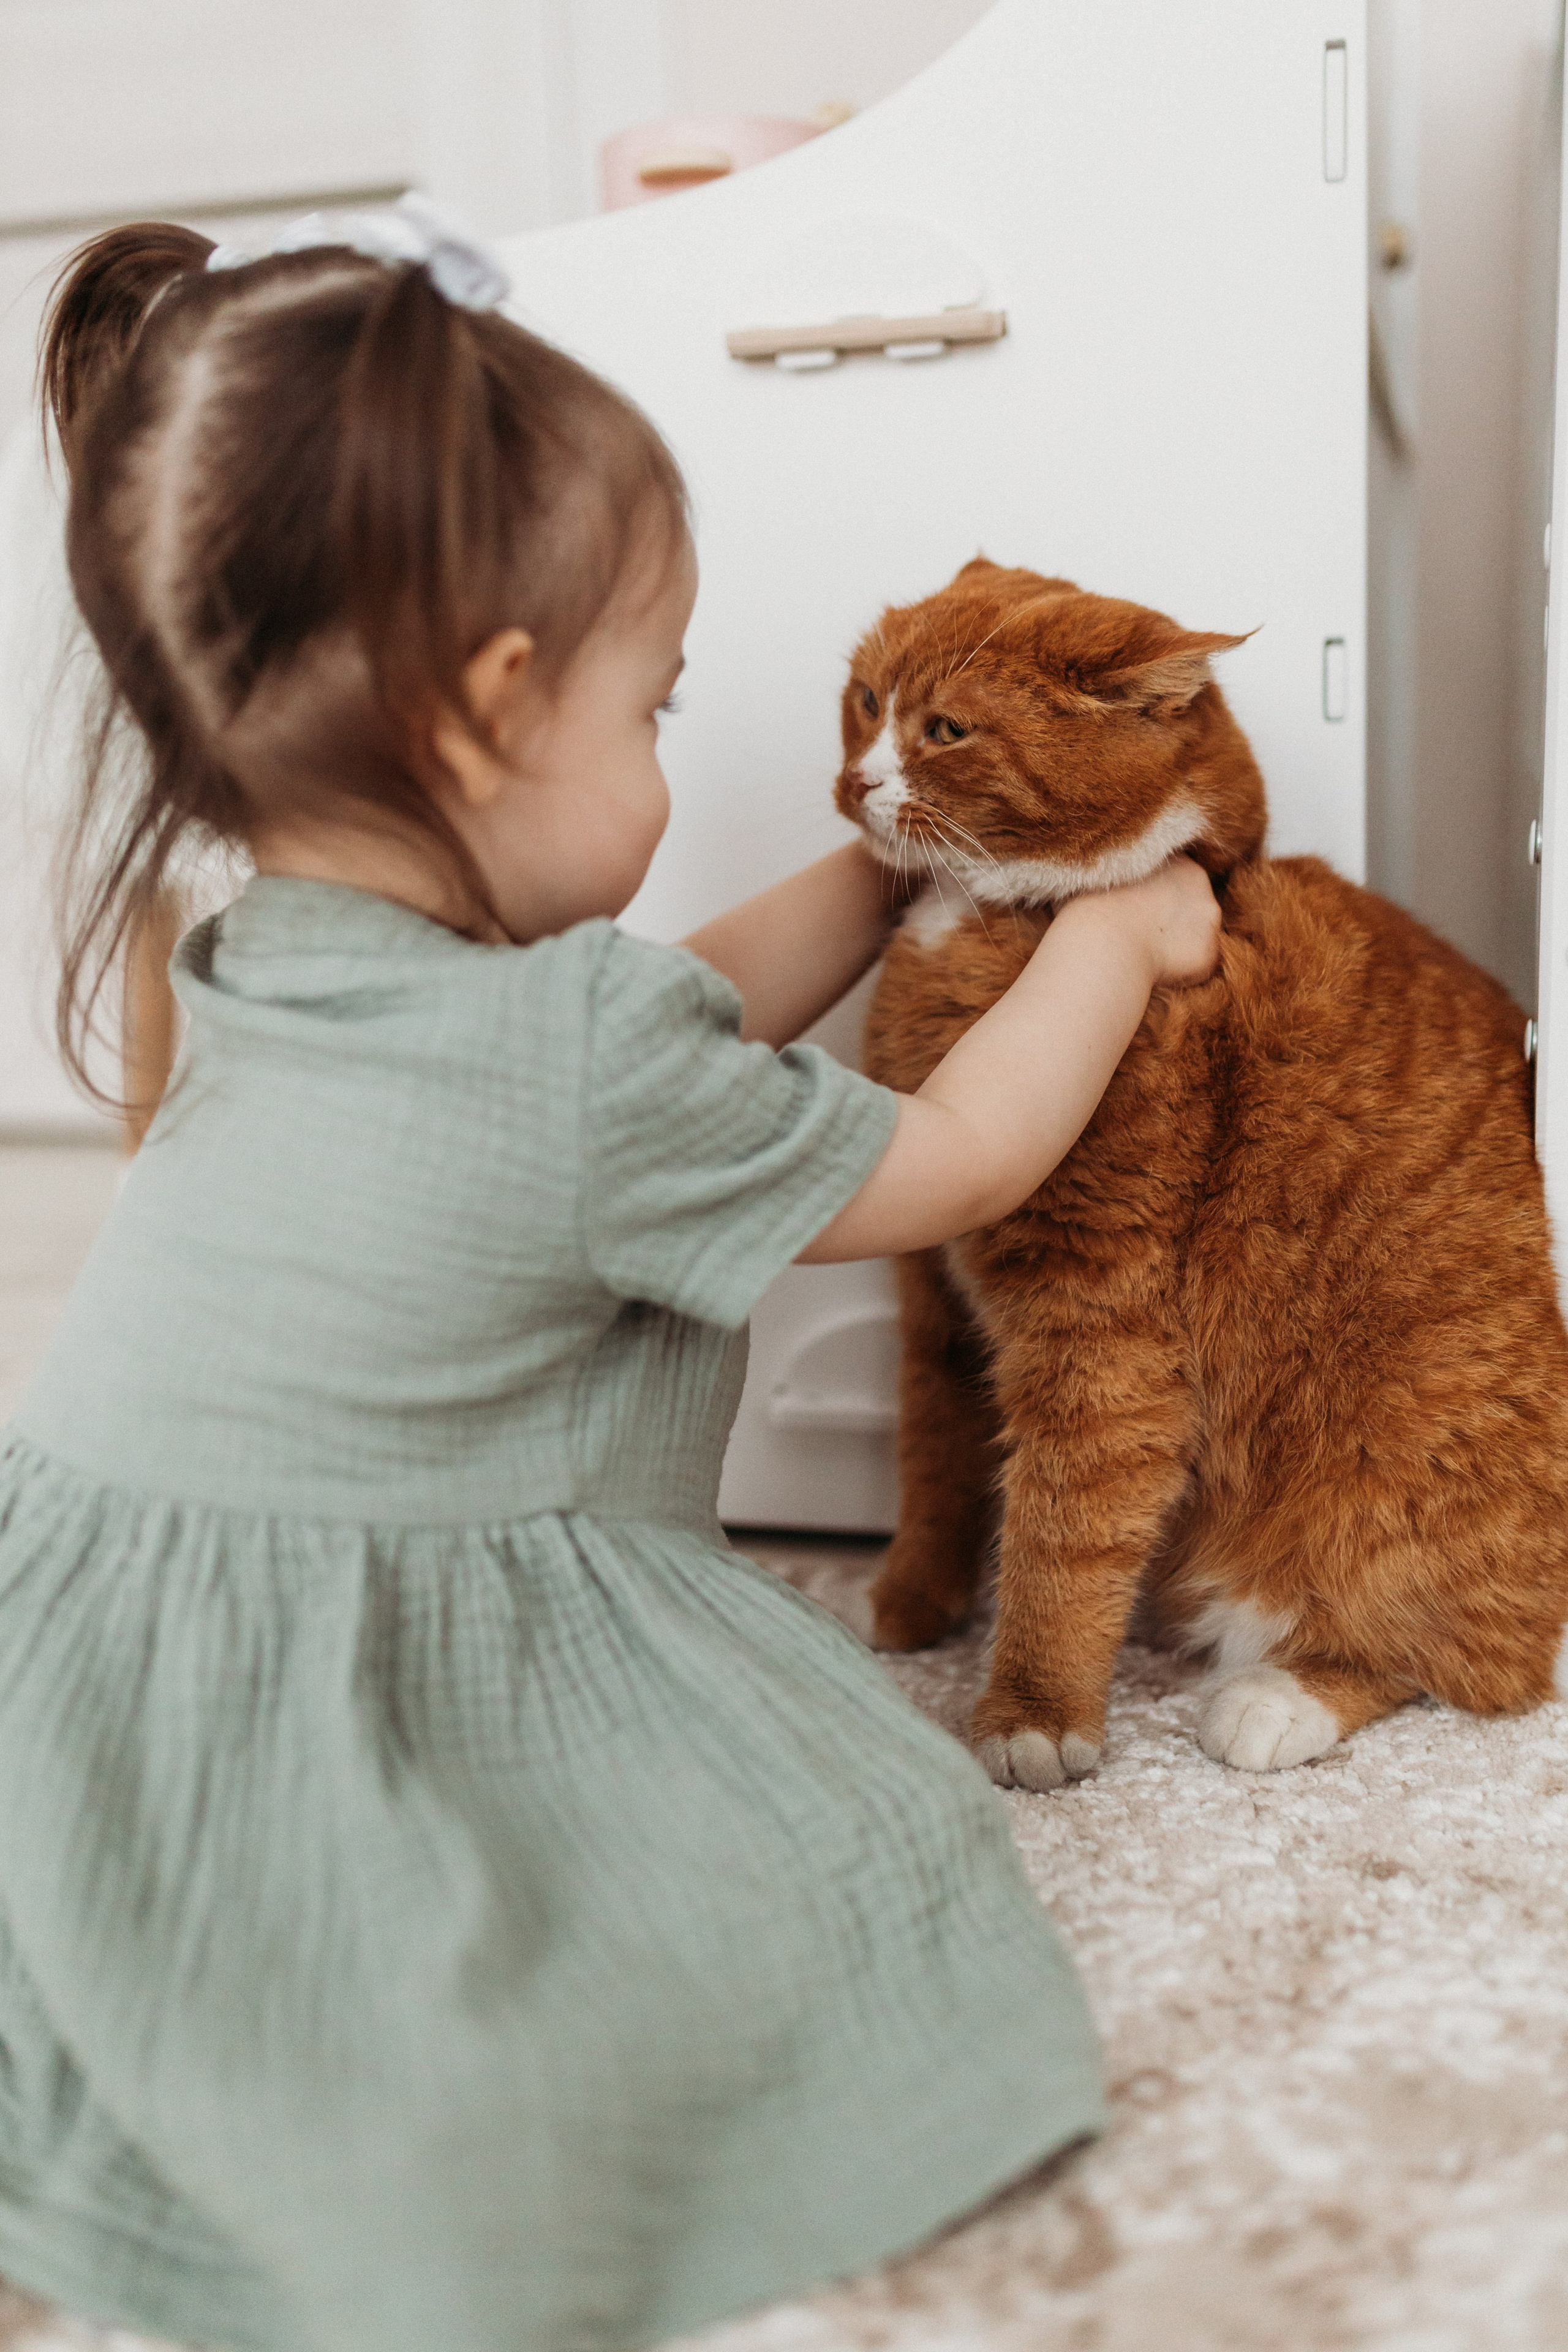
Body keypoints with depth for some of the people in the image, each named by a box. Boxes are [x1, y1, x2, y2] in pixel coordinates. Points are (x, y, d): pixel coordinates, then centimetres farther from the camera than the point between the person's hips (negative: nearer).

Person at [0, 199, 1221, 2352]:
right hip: (267, 1748, -9)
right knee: (828, 1845, -4)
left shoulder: (293, 956, 5)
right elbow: (952, 1162, -4)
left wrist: (886, 877, 27)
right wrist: (1109, 943, 12)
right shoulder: (579, 1068, -21)